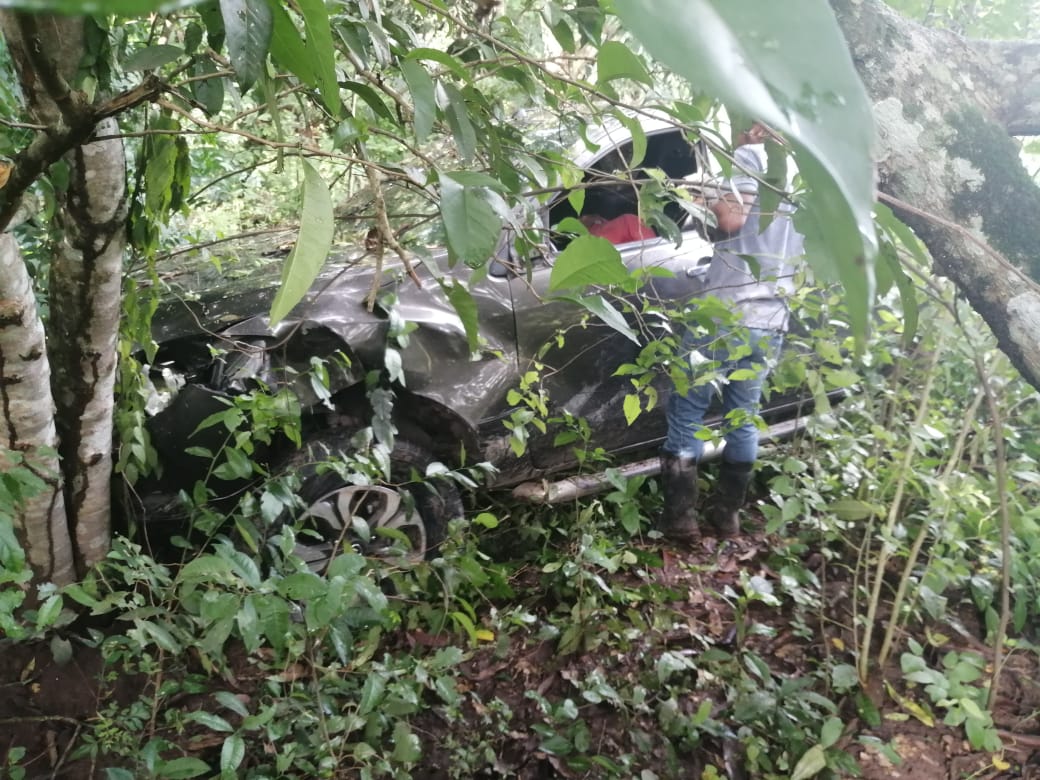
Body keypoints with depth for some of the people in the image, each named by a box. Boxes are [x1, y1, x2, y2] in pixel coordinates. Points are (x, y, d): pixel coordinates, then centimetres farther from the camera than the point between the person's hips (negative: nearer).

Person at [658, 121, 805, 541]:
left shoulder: (752, 156, -3)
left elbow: (732, 218, -20)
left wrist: (707, 200, 2)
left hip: (726, 315, -6)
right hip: (771, 324, 7)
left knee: (687, 414, 5)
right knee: (744, 419, 17)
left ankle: (679, 516, 7)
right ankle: (727, 512, 25)